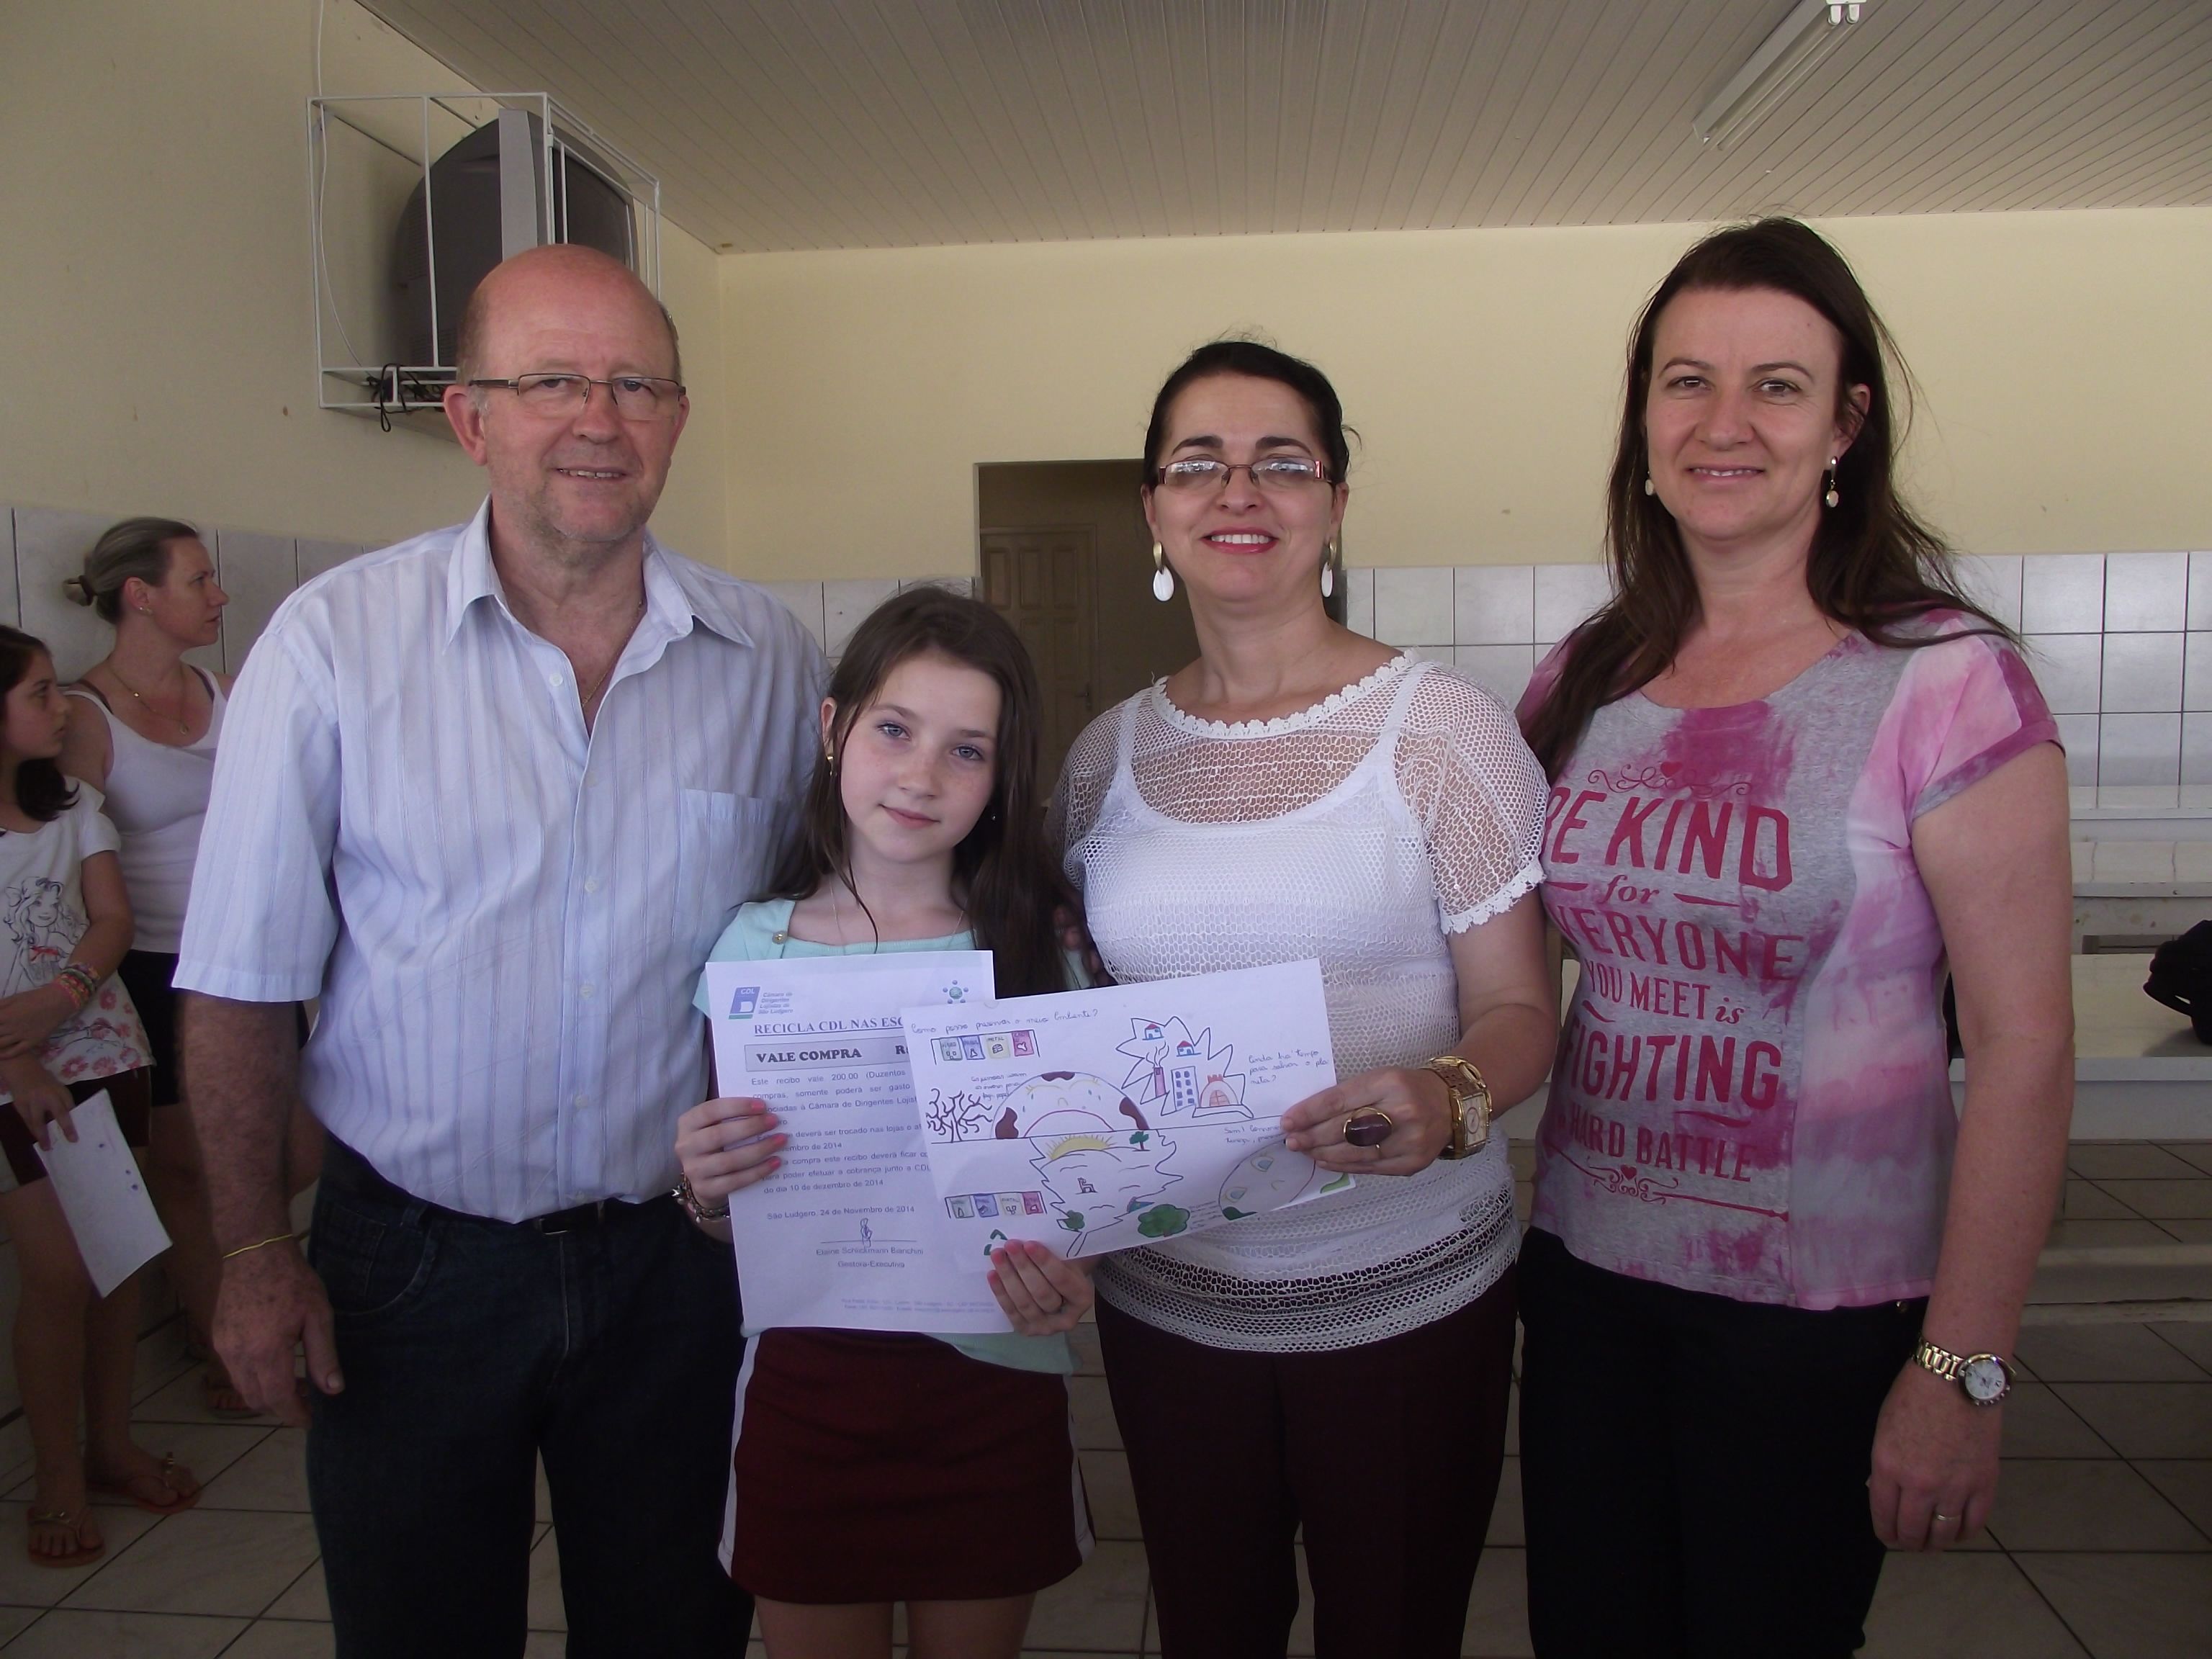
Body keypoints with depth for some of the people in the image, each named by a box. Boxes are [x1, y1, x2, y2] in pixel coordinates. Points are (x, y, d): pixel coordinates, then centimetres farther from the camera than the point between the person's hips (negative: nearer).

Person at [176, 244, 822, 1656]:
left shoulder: (770, 658, -4)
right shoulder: (334, 640, -11)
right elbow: (245, 980, -5)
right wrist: (256, 1249, -4)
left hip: (677, 1257, 2)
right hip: (413, 1259, -1)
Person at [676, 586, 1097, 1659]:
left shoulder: (1041, 949, -6)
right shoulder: (755, 946, -4)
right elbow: (729, 1223, 3)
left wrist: (1071, 1278, -22)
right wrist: (707, 1193, -18)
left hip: (993, 1382, 0)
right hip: (805, 1380, 1)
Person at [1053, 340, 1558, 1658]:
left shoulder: (1438, 727, -8)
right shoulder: (1112, 752, 4)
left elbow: (1520, 1009, -8)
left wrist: (1448, 1098, -29)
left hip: (1404, 1294, -3)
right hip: (1163, 1292, 3)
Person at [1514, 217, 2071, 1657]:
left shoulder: (1944, 680, -11)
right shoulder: (1583, 682, 2)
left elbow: (2025, 1042, -13)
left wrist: (1964, 1366, -13)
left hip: (1820, 1310, -4)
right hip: (1586, 1270, 4)